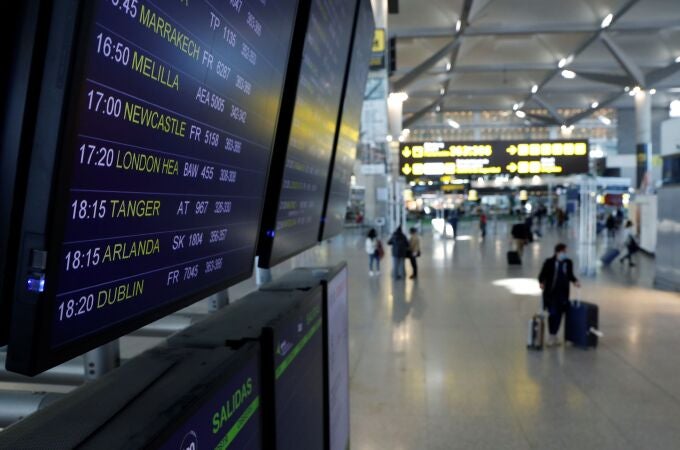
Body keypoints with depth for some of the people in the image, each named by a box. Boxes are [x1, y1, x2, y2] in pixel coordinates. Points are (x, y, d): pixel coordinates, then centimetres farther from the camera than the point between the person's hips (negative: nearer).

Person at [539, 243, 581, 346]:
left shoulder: (568, 263, 2)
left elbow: (570, 275, 13)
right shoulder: (549, 262, -8)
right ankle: (551, 336, 10)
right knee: (553, 314, -6)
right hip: (551, 293, -3)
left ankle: (554, 335, 24)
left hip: (563, 293, 4)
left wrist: (575, 281, -5)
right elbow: (542, 275, -4)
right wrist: (541, 283, -22)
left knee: (559, 314, 7)